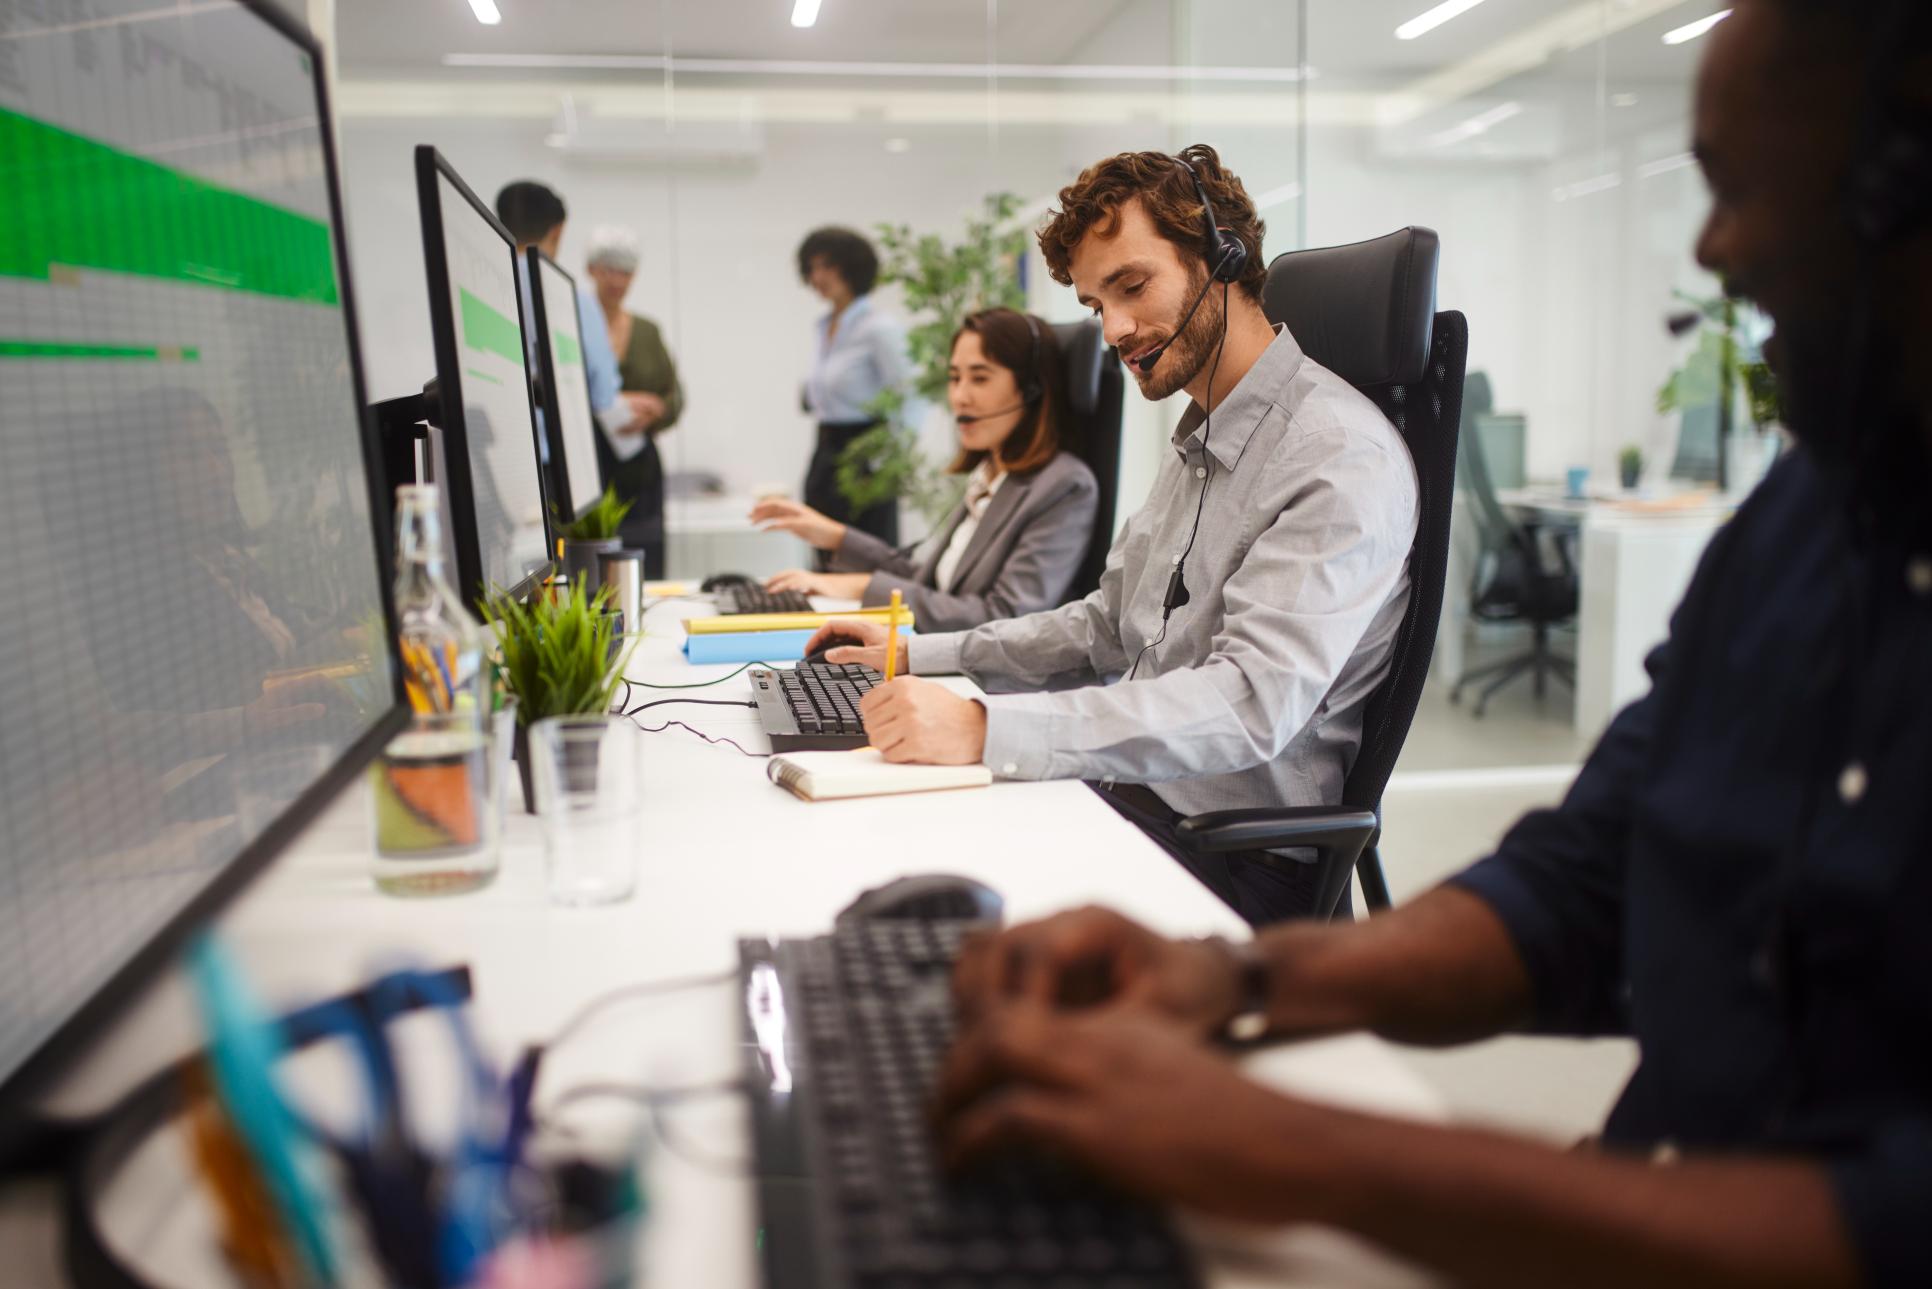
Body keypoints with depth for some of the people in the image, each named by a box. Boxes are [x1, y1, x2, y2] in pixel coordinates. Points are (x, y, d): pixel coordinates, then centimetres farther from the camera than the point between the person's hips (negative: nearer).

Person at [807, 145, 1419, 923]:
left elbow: (1252, 703, -28)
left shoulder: (1342, 459, -17)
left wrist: (985, 731, -35)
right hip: (1129, 795, 8)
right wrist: (918, 654, 15)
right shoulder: (1198, 445, 16)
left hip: (1233, 857, -8)